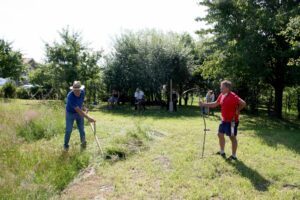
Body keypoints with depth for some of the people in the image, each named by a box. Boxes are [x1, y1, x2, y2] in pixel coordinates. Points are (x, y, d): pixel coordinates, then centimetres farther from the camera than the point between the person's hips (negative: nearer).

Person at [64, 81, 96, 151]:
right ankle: (66, 145, 18)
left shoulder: (82, 92, -17)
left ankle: (83, 143, 24)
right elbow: (78, 110, -39)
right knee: (68, 130, -1)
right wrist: (88, 118, -43)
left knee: (81, 129, 7)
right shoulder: (70, 97, -36)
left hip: (80, 112, 4)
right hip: (70, 113, -4)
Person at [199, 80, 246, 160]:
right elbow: (215, 104, 15)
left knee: (232, 137, 3)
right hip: (224, 120, 9)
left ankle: (234, 155, 17)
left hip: (232, 121, -9)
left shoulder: (233, 96, -21)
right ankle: (222, 152, 32)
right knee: (220, 134, 16)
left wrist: (237, 110, -15)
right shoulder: (221, 95, 5)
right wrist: (203, 104, 11)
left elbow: (243, 103, -25)